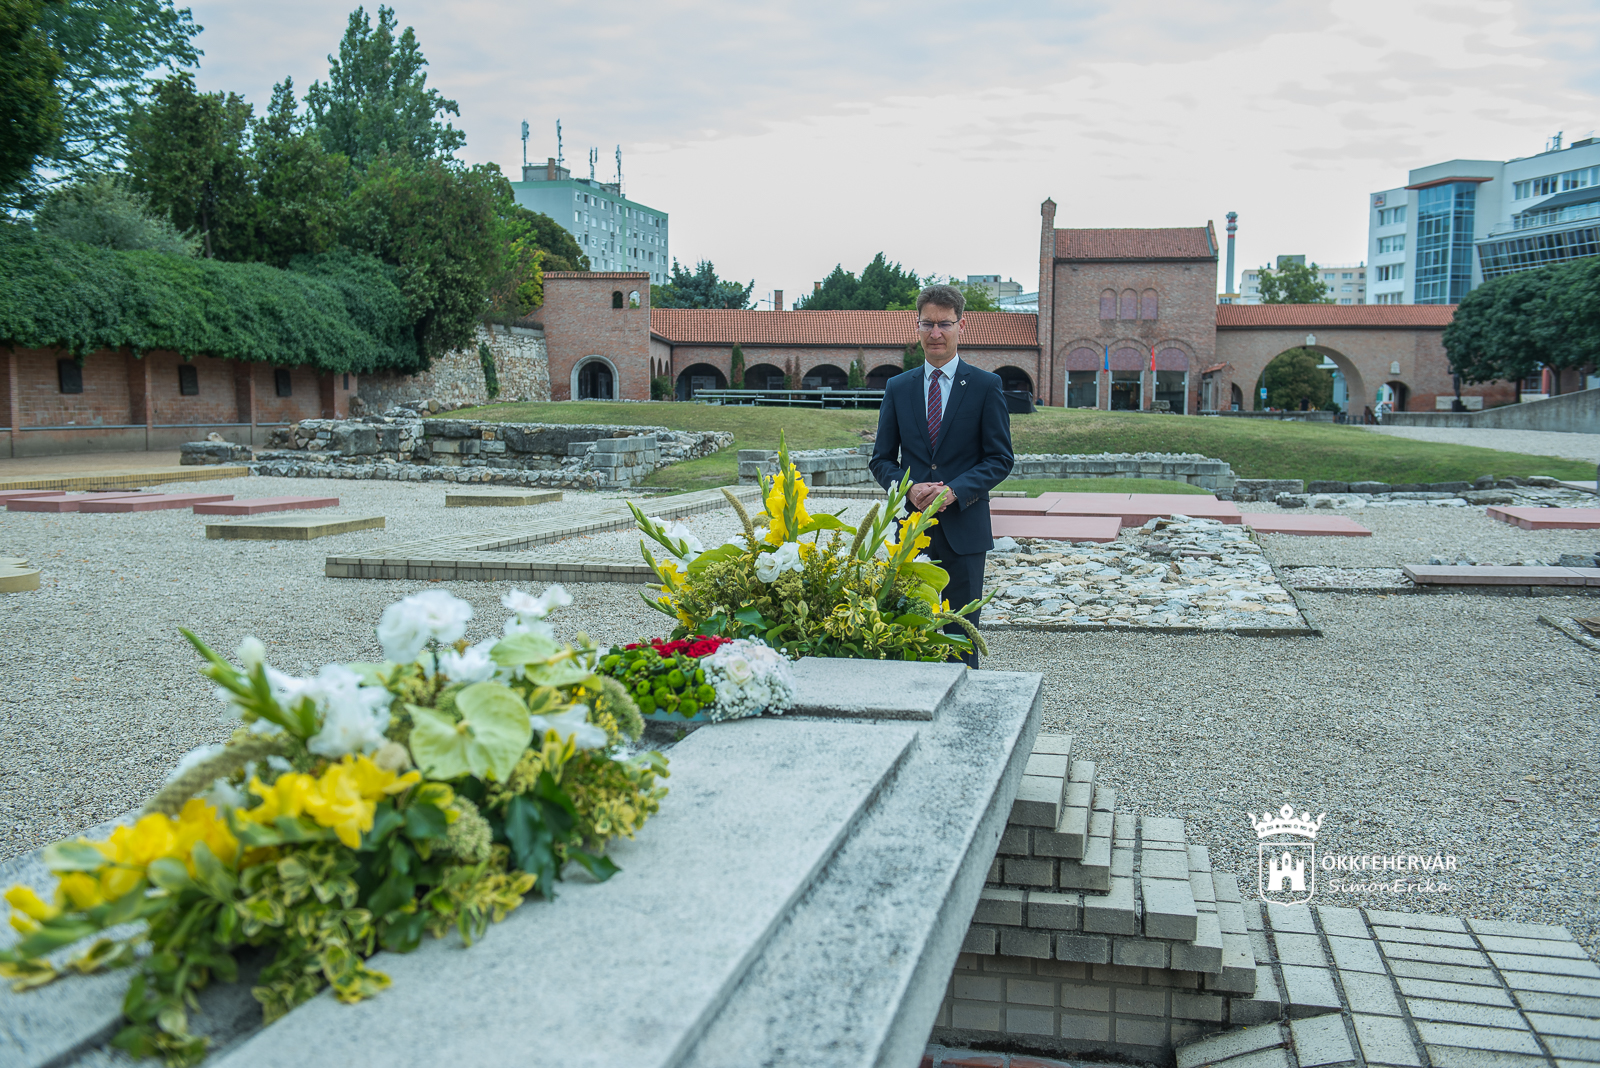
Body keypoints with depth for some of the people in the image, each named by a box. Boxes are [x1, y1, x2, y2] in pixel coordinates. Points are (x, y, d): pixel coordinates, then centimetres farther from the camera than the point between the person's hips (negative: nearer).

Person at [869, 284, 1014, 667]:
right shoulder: (898, 387, 9)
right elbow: (882, 459, 9)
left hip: (964, 529, -2)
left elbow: (1000, 459, -2)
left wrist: (954, 491, -17)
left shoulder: (986, 386, 0)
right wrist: (909, 489, -11)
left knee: (962, 631, 5)